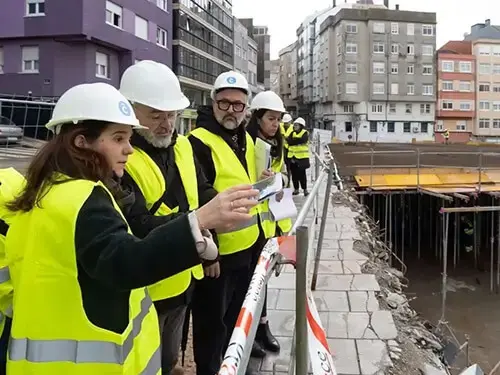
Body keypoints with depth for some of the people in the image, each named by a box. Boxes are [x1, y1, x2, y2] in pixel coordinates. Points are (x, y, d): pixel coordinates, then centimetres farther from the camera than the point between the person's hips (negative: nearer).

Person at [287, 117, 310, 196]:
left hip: (302, 157, -4)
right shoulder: (292, 133, 11)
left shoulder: (305, 133, -1)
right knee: (294, 174, 8)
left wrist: (293, 140, -17)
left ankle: (305, 189, 8)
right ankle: (296, 189, 19)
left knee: (302, 174, -4)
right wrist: (296, 140, -21)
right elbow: (289, 141, -5)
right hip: (292, 157, 4)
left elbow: (302, 140, -21)